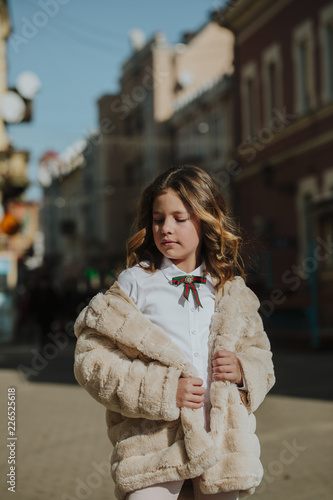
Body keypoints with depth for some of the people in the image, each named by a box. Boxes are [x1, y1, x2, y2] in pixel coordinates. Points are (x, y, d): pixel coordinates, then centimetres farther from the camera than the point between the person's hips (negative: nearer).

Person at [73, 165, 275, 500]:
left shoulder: (232, 291, 9)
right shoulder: (134, 284, -1)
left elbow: (259, 355, 20)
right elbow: (90, 359, -6)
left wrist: (243, 371, -5)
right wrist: (163, 390, -14)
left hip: (223, 435, 3)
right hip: (152, 439, -3)